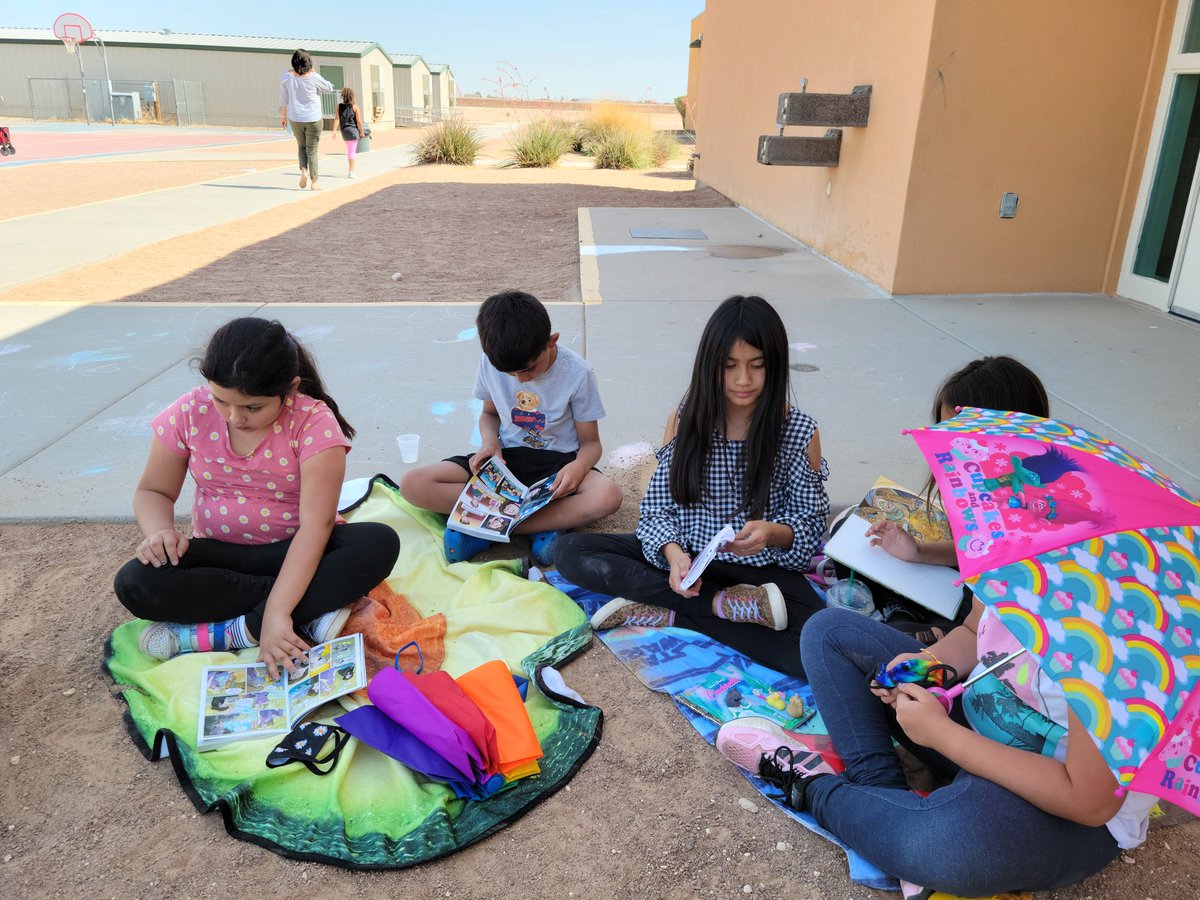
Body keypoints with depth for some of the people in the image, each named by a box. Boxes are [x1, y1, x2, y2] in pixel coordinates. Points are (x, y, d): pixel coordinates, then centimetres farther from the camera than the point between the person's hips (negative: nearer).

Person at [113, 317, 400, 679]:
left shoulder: (315, 423, -22)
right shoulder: (189, 414, -11)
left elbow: (316, 525, -27)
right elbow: (153, 491, 1)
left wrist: (276, 612, -36)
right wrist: (160, 532, -24)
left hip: (294, 552, -2)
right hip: (220, 553, 3)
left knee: (380, 543, -31)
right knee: (134, 583, -27)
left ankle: (241, 630, -26)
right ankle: (309, 611, -22)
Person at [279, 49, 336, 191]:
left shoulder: (287, 77, -4)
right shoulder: (313, 77, -10)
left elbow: (283, 98, 2)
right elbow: (329, 88, 6)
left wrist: (283, 115, 14)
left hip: (295, 118, 2)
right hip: (313, 118, -2)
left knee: (301, 146, 21)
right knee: (312, 149, 6)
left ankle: (304, 171, -2)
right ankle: (314, 182, 4)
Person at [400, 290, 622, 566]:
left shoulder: (577, 373, -15)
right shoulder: (491, 362, -7)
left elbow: (590, 442, -7)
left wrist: (579, 466, -30)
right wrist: (489, 441, -12)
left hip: (557, 462, -2)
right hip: (505, 458, 3)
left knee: (608, 496, -36)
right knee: (413, 484, -19)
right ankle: (541, 524, -24)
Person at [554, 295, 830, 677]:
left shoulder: (799, 431, -9)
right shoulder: (686, 418, -4)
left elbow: (811, 522, -2)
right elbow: (657, 506, -2)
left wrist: (773, 533, -25)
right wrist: (673, 552, -23)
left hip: (760, 568, -2)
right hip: (683, 556, 3)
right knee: (571, 551, -15)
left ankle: (664, 614, -19)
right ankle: (726, 604, -20)